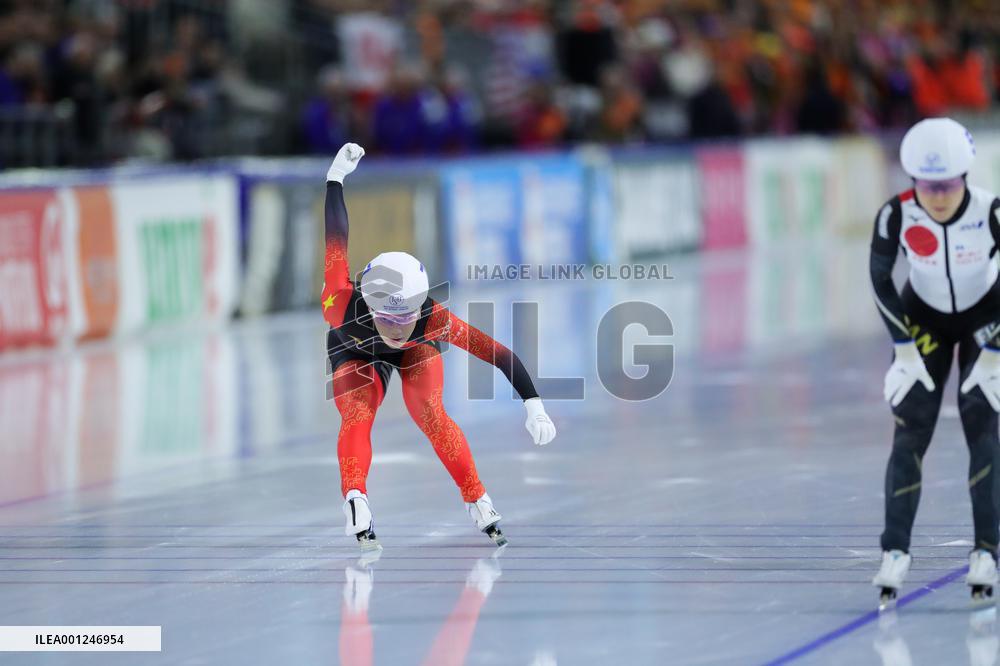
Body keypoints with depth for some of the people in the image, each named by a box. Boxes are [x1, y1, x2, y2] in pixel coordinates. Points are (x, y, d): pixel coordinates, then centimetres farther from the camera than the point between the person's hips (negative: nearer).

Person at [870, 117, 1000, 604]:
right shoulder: (896, 216, -27)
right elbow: (879, 280, -10)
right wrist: (904, 345, -11)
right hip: (924, 316, 1)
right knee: (910, 431, -7)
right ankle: (895, 552, 0)